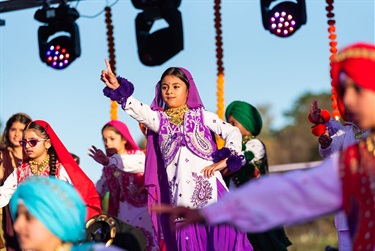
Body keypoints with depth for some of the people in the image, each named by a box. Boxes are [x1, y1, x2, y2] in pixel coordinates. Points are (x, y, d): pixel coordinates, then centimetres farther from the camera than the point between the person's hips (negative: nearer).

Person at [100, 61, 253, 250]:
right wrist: (117, 88, -19)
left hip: (210, 188, -2)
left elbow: (232, 132, 7)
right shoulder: (159, 120, 14)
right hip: (180, 194, 2)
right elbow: (136, 109, -3)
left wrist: (224, 160, -6)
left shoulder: (202, 116, 11)